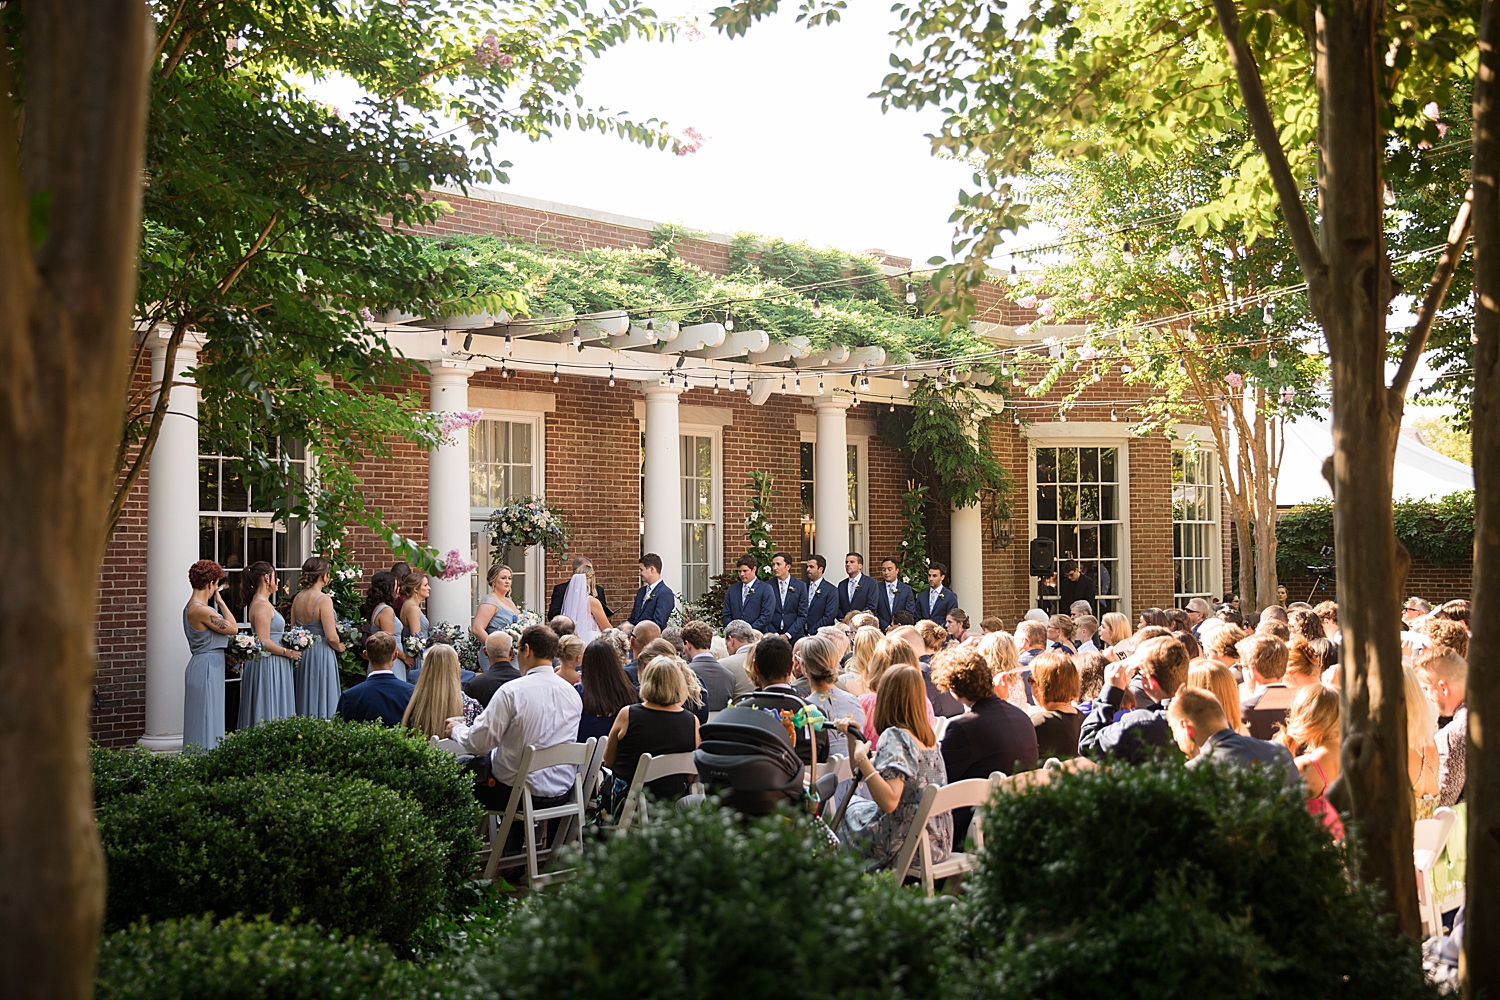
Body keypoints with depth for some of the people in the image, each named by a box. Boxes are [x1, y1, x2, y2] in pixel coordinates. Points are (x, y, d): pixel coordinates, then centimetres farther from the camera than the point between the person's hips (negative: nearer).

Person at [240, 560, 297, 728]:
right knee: (269, 714, -8)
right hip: (268, 665, -10)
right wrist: (289, 652, -11)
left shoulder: (260, 603, 14)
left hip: (272, 666, 10)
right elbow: (264, 643, -22)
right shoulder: (262, 605, -16)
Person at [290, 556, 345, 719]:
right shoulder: (324, 599, -16)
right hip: (321, 655, -7)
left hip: (301, 653, 7)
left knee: (305, 698, 14)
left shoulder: (297, 598, 6)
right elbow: (331, 637, -18)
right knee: (322, 700, -1)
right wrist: (339, 647, 0)